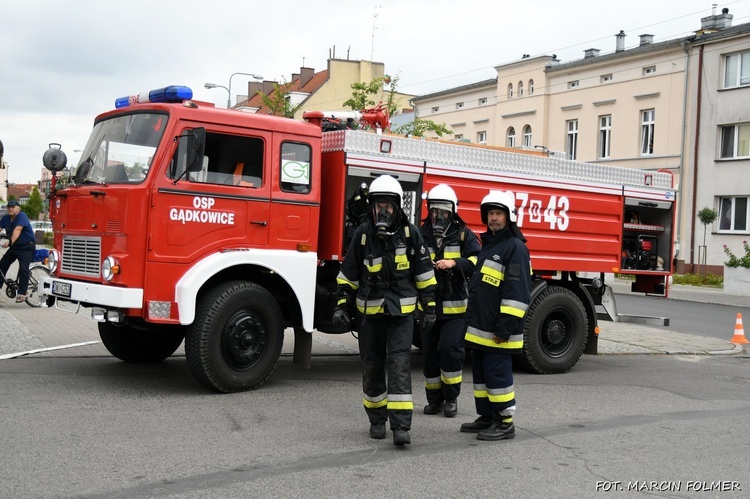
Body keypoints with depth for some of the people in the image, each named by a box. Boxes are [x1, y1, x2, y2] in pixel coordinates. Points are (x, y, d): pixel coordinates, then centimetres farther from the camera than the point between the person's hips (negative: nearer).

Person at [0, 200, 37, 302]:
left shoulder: (22, 216, -16)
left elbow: (17, 230, -29)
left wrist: (10, 242, -42)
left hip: (26, 247, -7)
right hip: (14, 247, 7)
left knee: (23, 269, -18)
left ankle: (22, 294, -16)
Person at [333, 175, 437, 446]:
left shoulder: (410, 233, -4)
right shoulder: (362, 234, -2)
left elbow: (424, 272, 3)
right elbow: (348, 273, 5)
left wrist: (429, 305, 3)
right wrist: (342, 304, 1)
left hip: (402, 310, -2)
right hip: (369, 310, 2)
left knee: (400, 363, -11)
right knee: (372, 365, 9)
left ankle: (401, 426, -11)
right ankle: (377, 419, 25)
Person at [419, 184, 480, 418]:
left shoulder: (464, 235, 3)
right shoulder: (420, 235, 7)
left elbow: (476, 261, -5)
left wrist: (454, 263, -20)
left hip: (454, 305, -3)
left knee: (450, 348, -10)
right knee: (429, 351, 7)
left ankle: (451, 398, 6)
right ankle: (434, 399, 20)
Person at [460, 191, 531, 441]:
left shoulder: (515, 247, -12)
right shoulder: (487, 245, 18)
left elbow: (517, 292, -18)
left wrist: (504, 328, -21)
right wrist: (471, 320, 22)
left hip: (497, 330, -9)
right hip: (479, 327, 9)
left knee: (497, 374, -5)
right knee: (480, 373, 14)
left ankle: (505, 422, 5)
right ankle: (486, 417, 24)